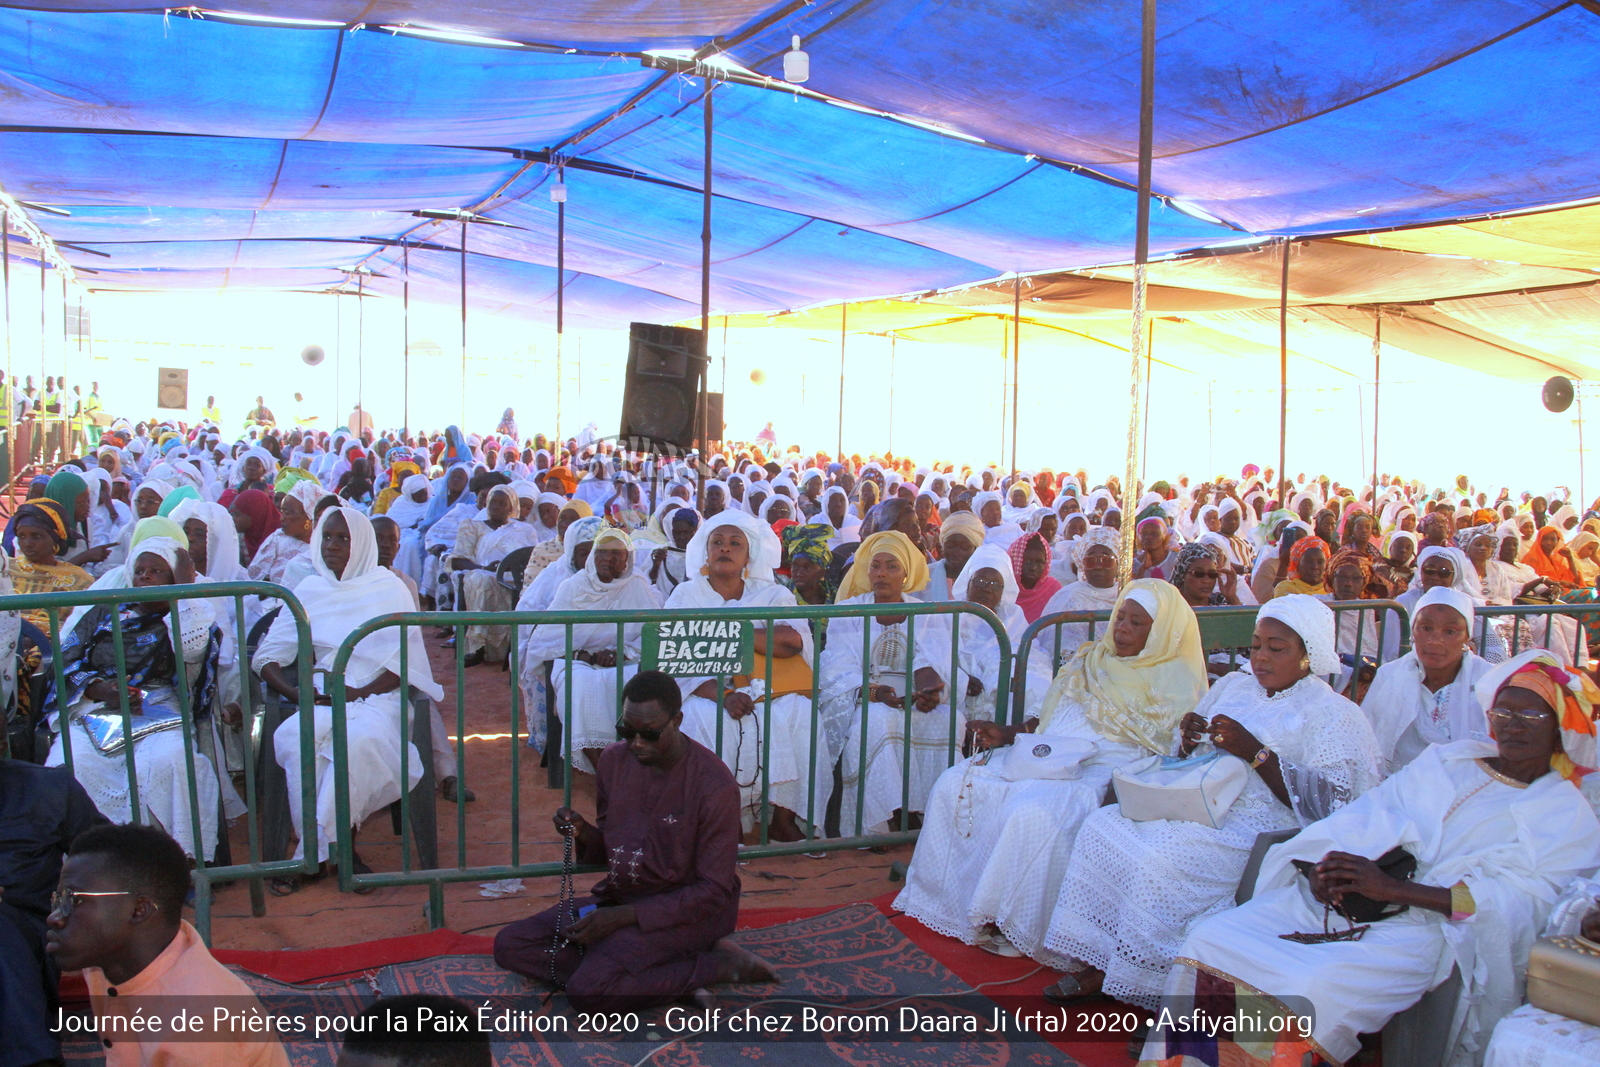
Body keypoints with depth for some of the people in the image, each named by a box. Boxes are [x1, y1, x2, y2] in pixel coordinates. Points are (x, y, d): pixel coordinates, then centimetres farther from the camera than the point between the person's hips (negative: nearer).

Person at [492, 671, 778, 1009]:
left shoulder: (714, 786, -20)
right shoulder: (614, 759, 1)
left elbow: (714, 891, -18)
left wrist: (623, 916, -23)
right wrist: (584, 833, -12)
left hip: (686, 906, -8)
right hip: (619, 894, 8)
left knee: (587, 991, -27)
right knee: (509, 945, -5)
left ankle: (719, 965, -9)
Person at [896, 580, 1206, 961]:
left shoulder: (1175, 681, 2)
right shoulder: (1092, 661, 22)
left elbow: (1168, 757, -7)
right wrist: (1008, 733, 6)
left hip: (1101, 771, -7)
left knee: (1034, 812, -35)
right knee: (956, 784, -10)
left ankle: (1012, 925, -20)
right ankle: (945, 897, -3)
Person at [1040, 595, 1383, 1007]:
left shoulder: (1335, 716, -3)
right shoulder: (1234, 685, 17)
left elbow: (1328, 803, -15)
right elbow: (1186, 761, 23)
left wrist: (1256, 753, -20)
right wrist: (1189, 740, -1)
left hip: (1259, 829, -7)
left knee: (1161, 858, -30)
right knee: (1101, 826, -14)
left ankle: (1131, 981, -13)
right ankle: (1092, 959, -10)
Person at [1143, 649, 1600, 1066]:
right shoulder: (1445, 759, 22)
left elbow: (1519, 902, -9)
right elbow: (1367, 817, 13)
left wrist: (1395, 889, -20)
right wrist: (1322, 869, -10)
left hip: (1429, 924, -5)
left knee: (1315, 988, -34)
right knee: (1208, 941, -16)